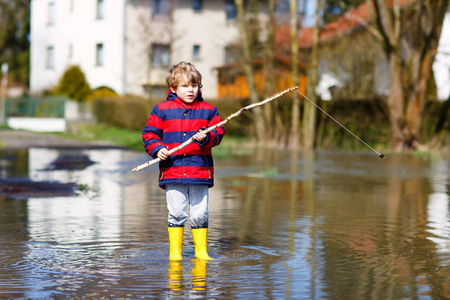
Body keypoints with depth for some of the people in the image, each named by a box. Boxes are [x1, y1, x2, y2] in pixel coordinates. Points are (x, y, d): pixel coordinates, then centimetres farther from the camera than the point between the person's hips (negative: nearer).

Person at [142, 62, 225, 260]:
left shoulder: (208, 110, 10)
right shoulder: (161, 110, 6)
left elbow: (218, 132, 7)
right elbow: (149, 133, 8)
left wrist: (206, 137, -14)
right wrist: (157, 148, -9)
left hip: (200, 169, 1)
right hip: (172, 170, -1)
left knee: (200, 213, 4)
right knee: (176, 212, -1)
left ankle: (201, 251, 17)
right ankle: (175, 251, 12)